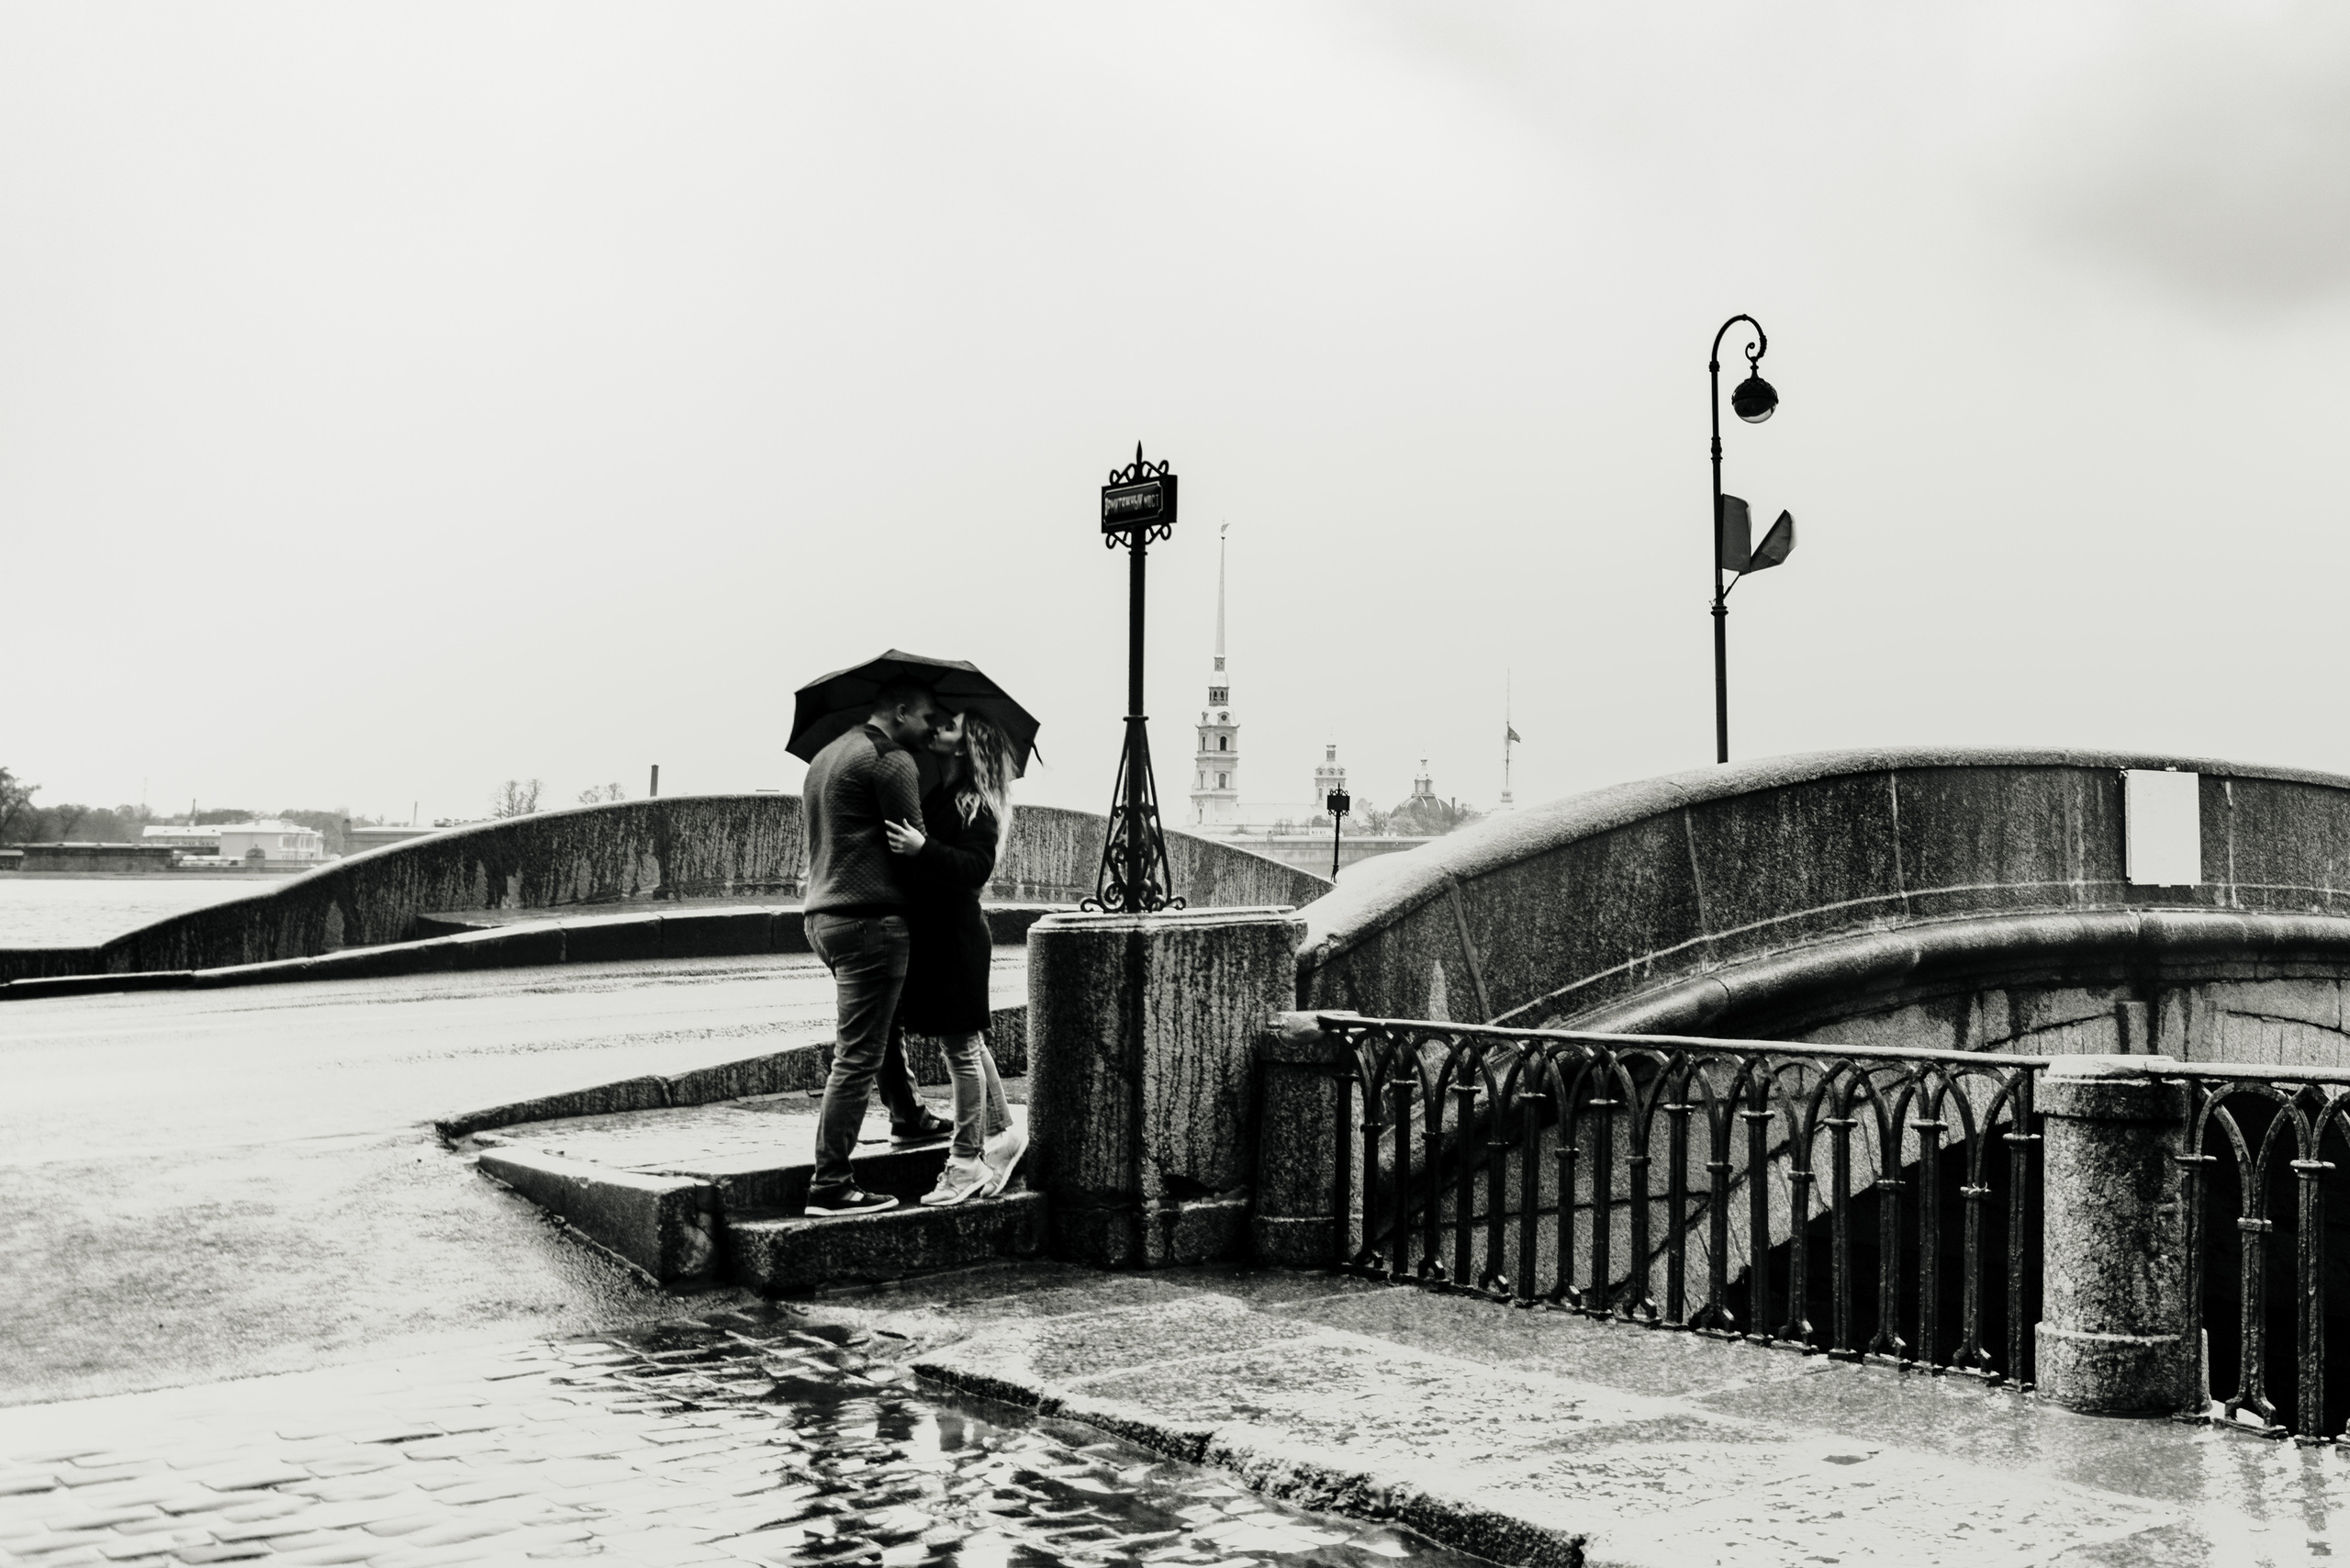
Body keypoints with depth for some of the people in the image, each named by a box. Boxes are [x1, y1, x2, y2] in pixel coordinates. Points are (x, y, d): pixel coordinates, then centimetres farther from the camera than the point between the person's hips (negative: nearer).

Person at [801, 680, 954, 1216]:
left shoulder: (824, 758, 19)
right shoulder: (891, 760, -11)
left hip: (822, 916, 10)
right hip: (870, 919, -10)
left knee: (881, 1025, 29)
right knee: (858, 1055, -8)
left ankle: (909, 1117, 46)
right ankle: (830, 1185, -8)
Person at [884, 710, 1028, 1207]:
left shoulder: (975, 804, -12)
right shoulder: (928, 788, 11)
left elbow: (977, 867, -24)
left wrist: (924, 849, -34)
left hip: (956, 936, -8)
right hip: (929, 932, 8)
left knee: (961, 1046, 0)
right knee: (967, 1045, 18)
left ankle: (967, 1161, 9)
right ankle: (1002, 1131, 33)